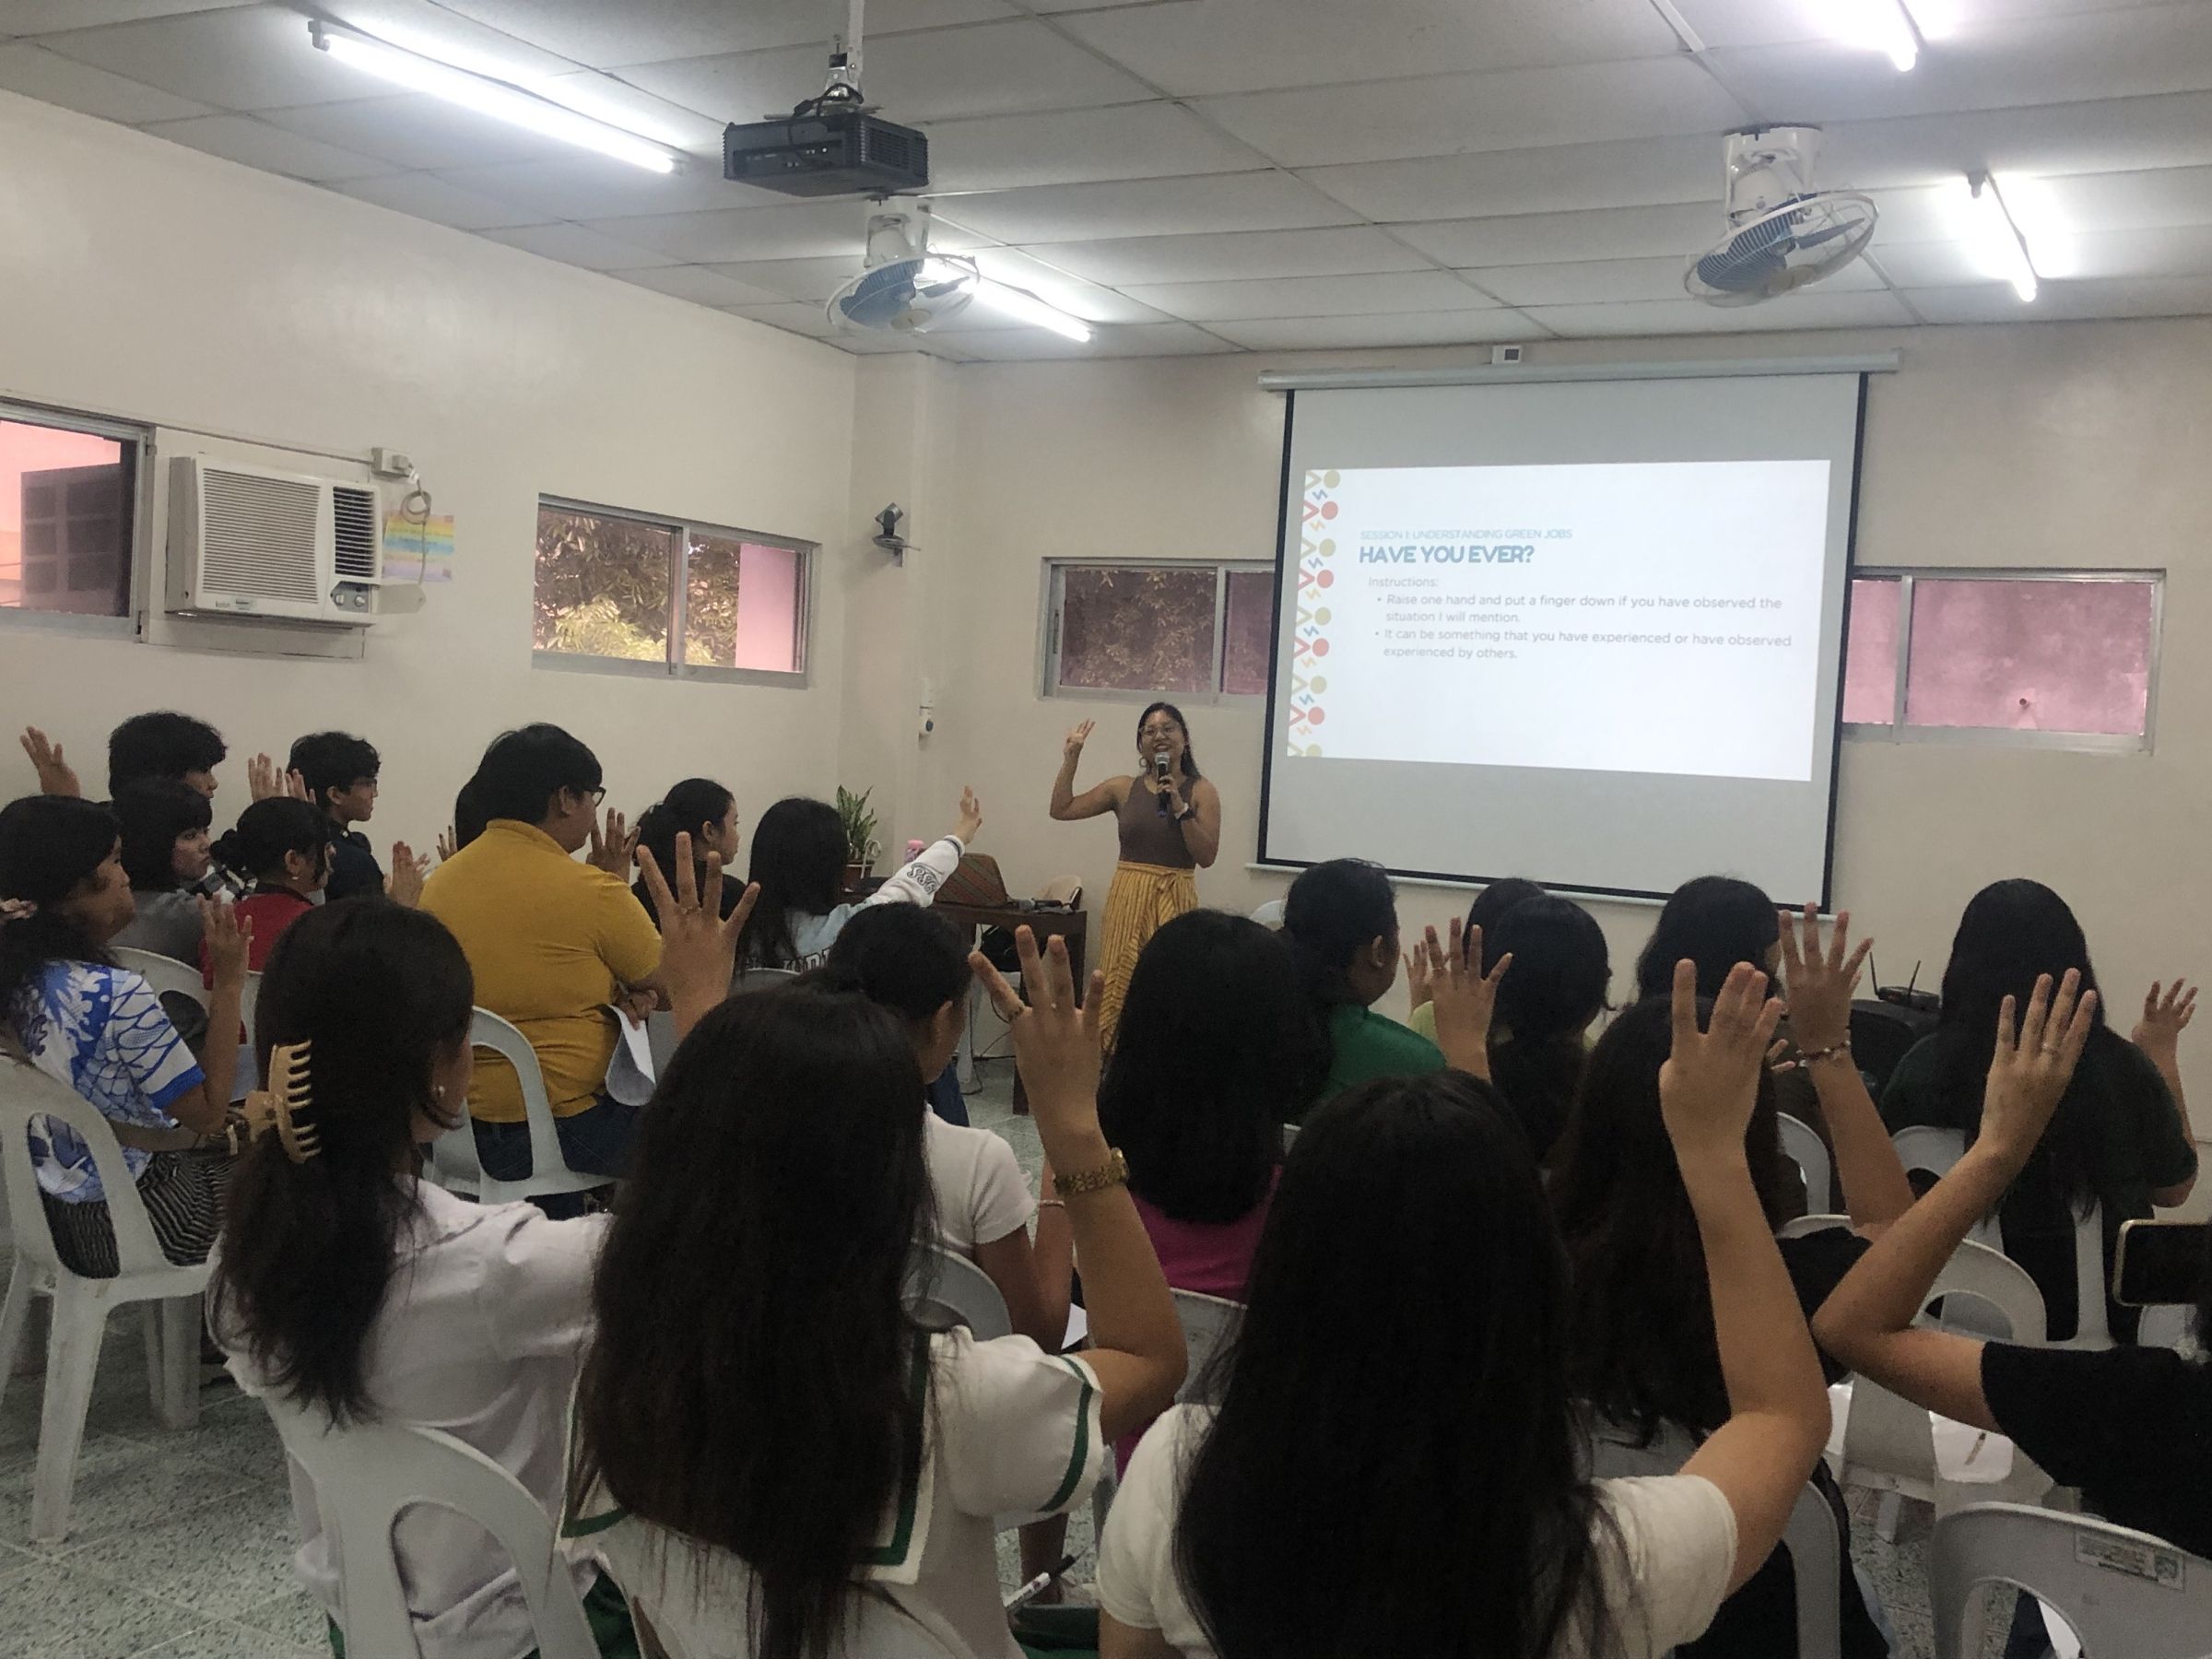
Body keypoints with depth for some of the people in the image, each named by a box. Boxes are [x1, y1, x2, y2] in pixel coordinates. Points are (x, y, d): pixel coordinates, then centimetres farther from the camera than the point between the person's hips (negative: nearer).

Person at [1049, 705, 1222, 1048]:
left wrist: (1181, 808, -13)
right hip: (1127, 899, 2)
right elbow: (1061, 809, 10)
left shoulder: (1201, 791, 2)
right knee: (1117, 990, -1)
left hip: (1174, 903, -2)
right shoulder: (1124, 788, 8)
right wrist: (1071, 758, 5)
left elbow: (1206, 857, -5)